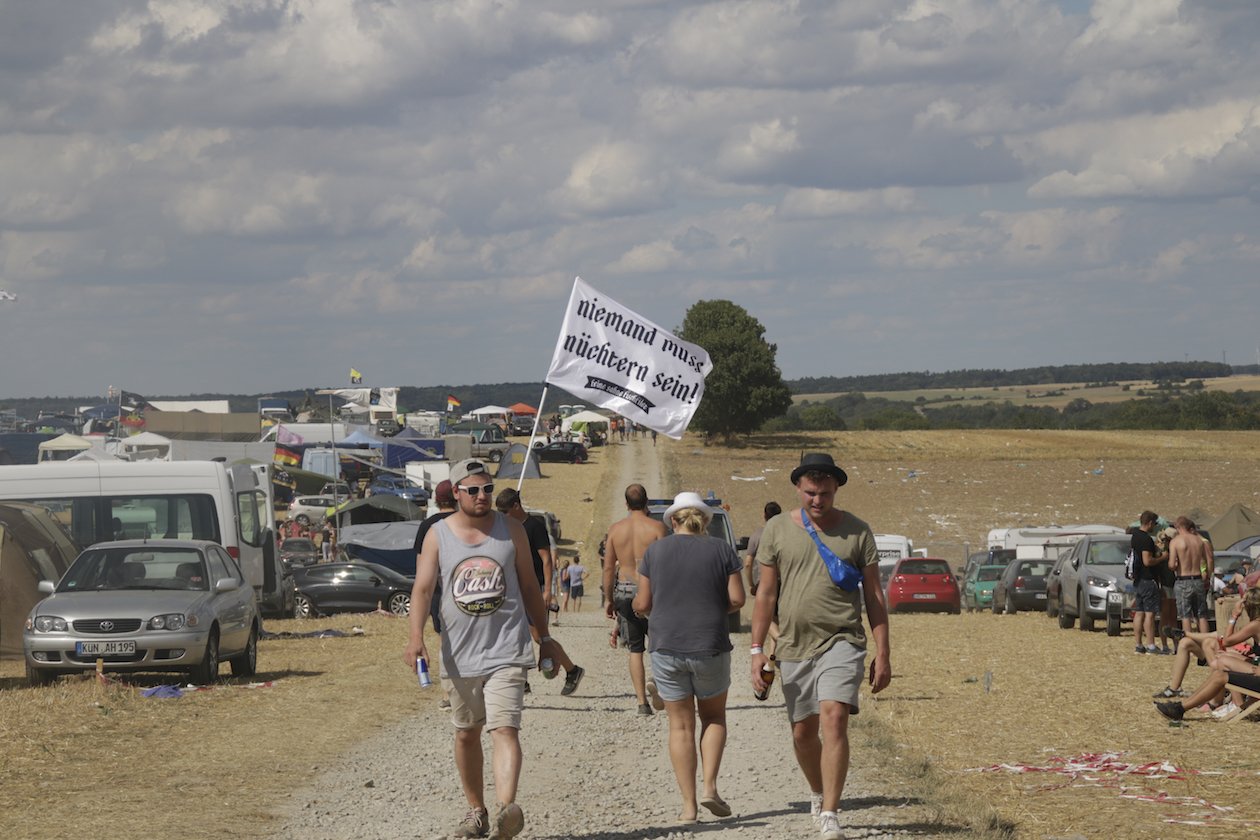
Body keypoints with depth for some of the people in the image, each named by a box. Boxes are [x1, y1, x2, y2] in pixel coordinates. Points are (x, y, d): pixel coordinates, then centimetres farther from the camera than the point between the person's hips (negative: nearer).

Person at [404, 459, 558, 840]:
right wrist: (416, 635, -21)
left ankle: (507, 808, -33)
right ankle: (476, 809, 28)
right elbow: (422, 588, -6)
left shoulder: (511, 530, 2)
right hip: (459, 655, 2)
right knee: (466, 734, 13)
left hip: (506, 651, -2)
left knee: (504, 729, -18)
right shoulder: (437, 535, 1)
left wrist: (544, 638, 14)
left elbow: (529, 586, 11)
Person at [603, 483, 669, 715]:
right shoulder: (656, 527, -6)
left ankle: (642, 702, 3)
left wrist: (608, 598, 12)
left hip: (625, 591, 2)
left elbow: (608, 568, 4)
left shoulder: (615, 529, 3)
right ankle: (657, 679, -9)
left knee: (635, 650, 9)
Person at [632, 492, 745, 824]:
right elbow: (737, 599, -6)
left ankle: (688, 804, 4)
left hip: (667, 648, 0)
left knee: (681, 726, 8)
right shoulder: (721, 550, -2)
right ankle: (710, 786, 1)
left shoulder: (655, 551, 0)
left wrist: (636, 605, 23)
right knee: (713, 716, 19)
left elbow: (643, 604, 0)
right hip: (710, 647, 0)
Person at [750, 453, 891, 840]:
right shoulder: (778, 529, 4)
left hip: (842, 641, -3)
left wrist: (882, 654, 1)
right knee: (802, 732, 9)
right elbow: (766, 593, 8)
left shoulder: (856, 531, 2)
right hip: (794, 645, 3)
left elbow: (874, 596, 5)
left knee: (834, 719, -19)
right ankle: (819, 795, 37)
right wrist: (757, 649, 2)